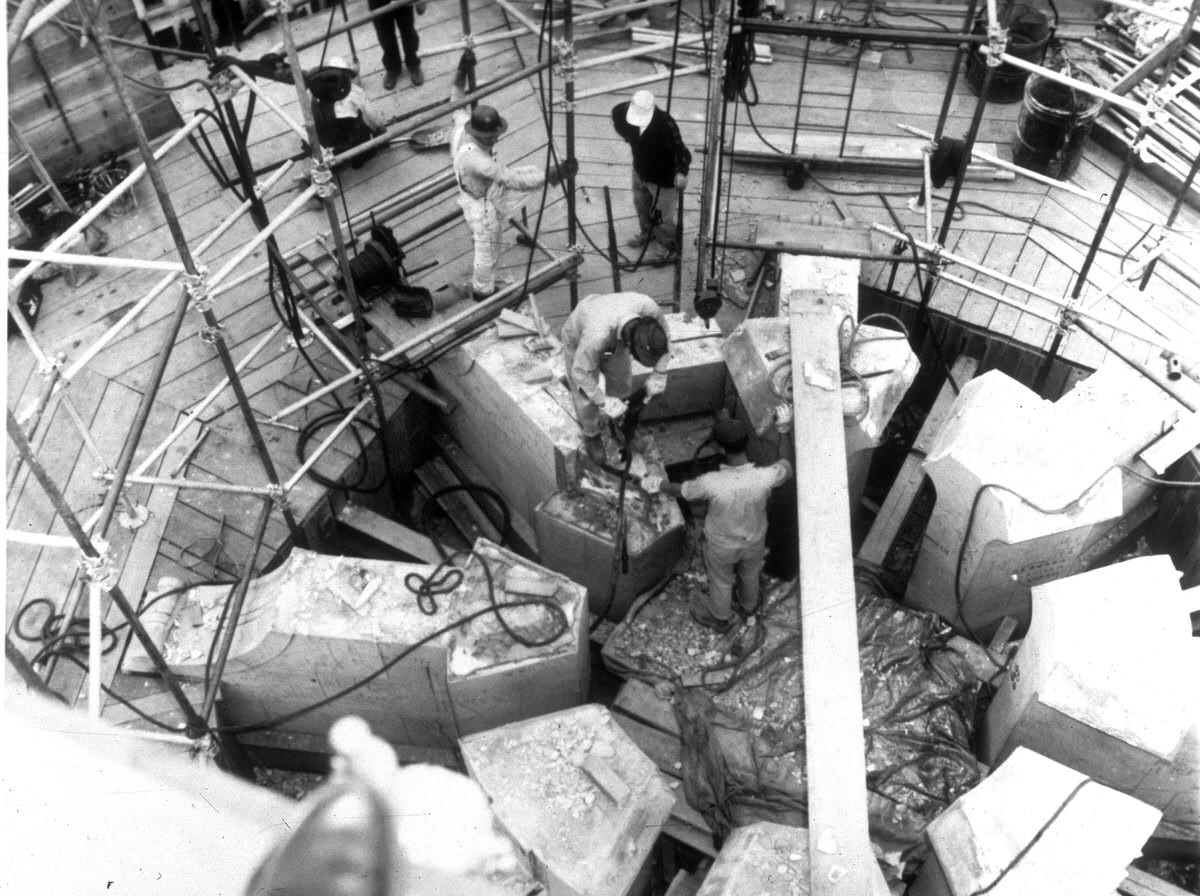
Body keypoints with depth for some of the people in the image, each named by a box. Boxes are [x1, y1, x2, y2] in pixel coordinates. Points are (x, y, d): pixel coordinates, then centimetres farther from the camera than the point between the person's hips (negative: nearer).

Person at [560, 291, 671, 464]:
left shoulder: (649, 307, -38)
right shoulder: (597, 336, -49)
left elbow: (664, 339, -15)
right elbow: (581, 372, -31)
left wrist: (658, 376, -15)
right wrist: (604, 402, -25)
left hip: (614, 333, 4)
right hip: (578, 338, -4)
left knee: (622, 385, 14)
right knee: (586, 397, 6)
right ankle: (591, 434, 37)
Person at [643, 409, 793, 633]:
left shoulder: (711, 483, -40)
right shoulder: (766, 478, -36)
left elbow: (682, 491, -17)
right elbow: (788, 469, -10)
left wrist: (658, 484, 3)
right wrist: (784, 430, -2)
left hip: (721, 545, -2)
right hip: (754, 541, 2)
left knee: (721, 581, 29)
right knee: (750, 575, 34)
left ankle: (721, 618, 58)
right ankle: (748, 606, 65)